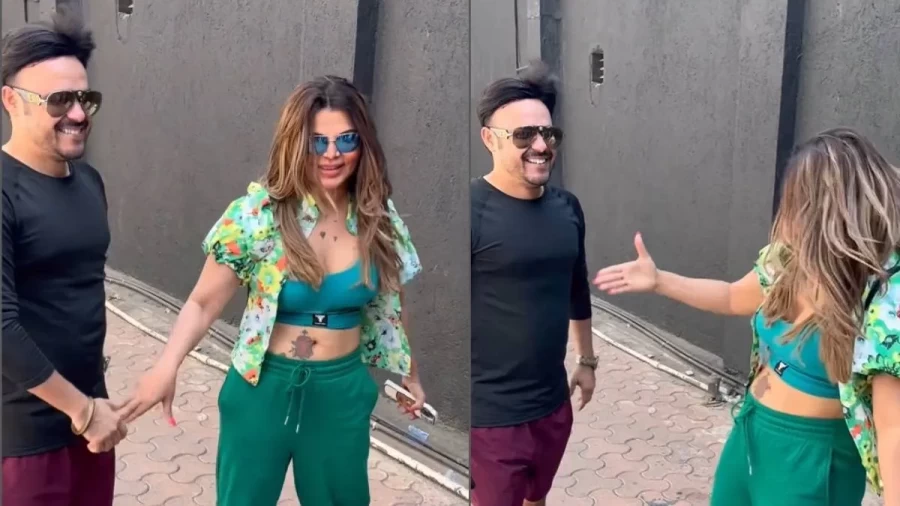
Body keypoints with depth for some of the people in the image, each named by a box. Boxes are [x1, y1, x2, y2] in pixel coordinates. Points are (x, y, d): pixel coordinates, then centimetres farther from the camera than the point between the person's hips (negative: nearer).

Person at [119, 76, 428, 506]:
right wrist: (167, 366, -26)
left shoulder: (378, 218, -5)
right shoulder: (258, 214, -14)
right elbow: (204, 303, -10)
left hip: (343, 391, 3)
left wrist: (409, 373, 19)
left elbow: (390, 307, 10)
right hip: (264, 389, -2)